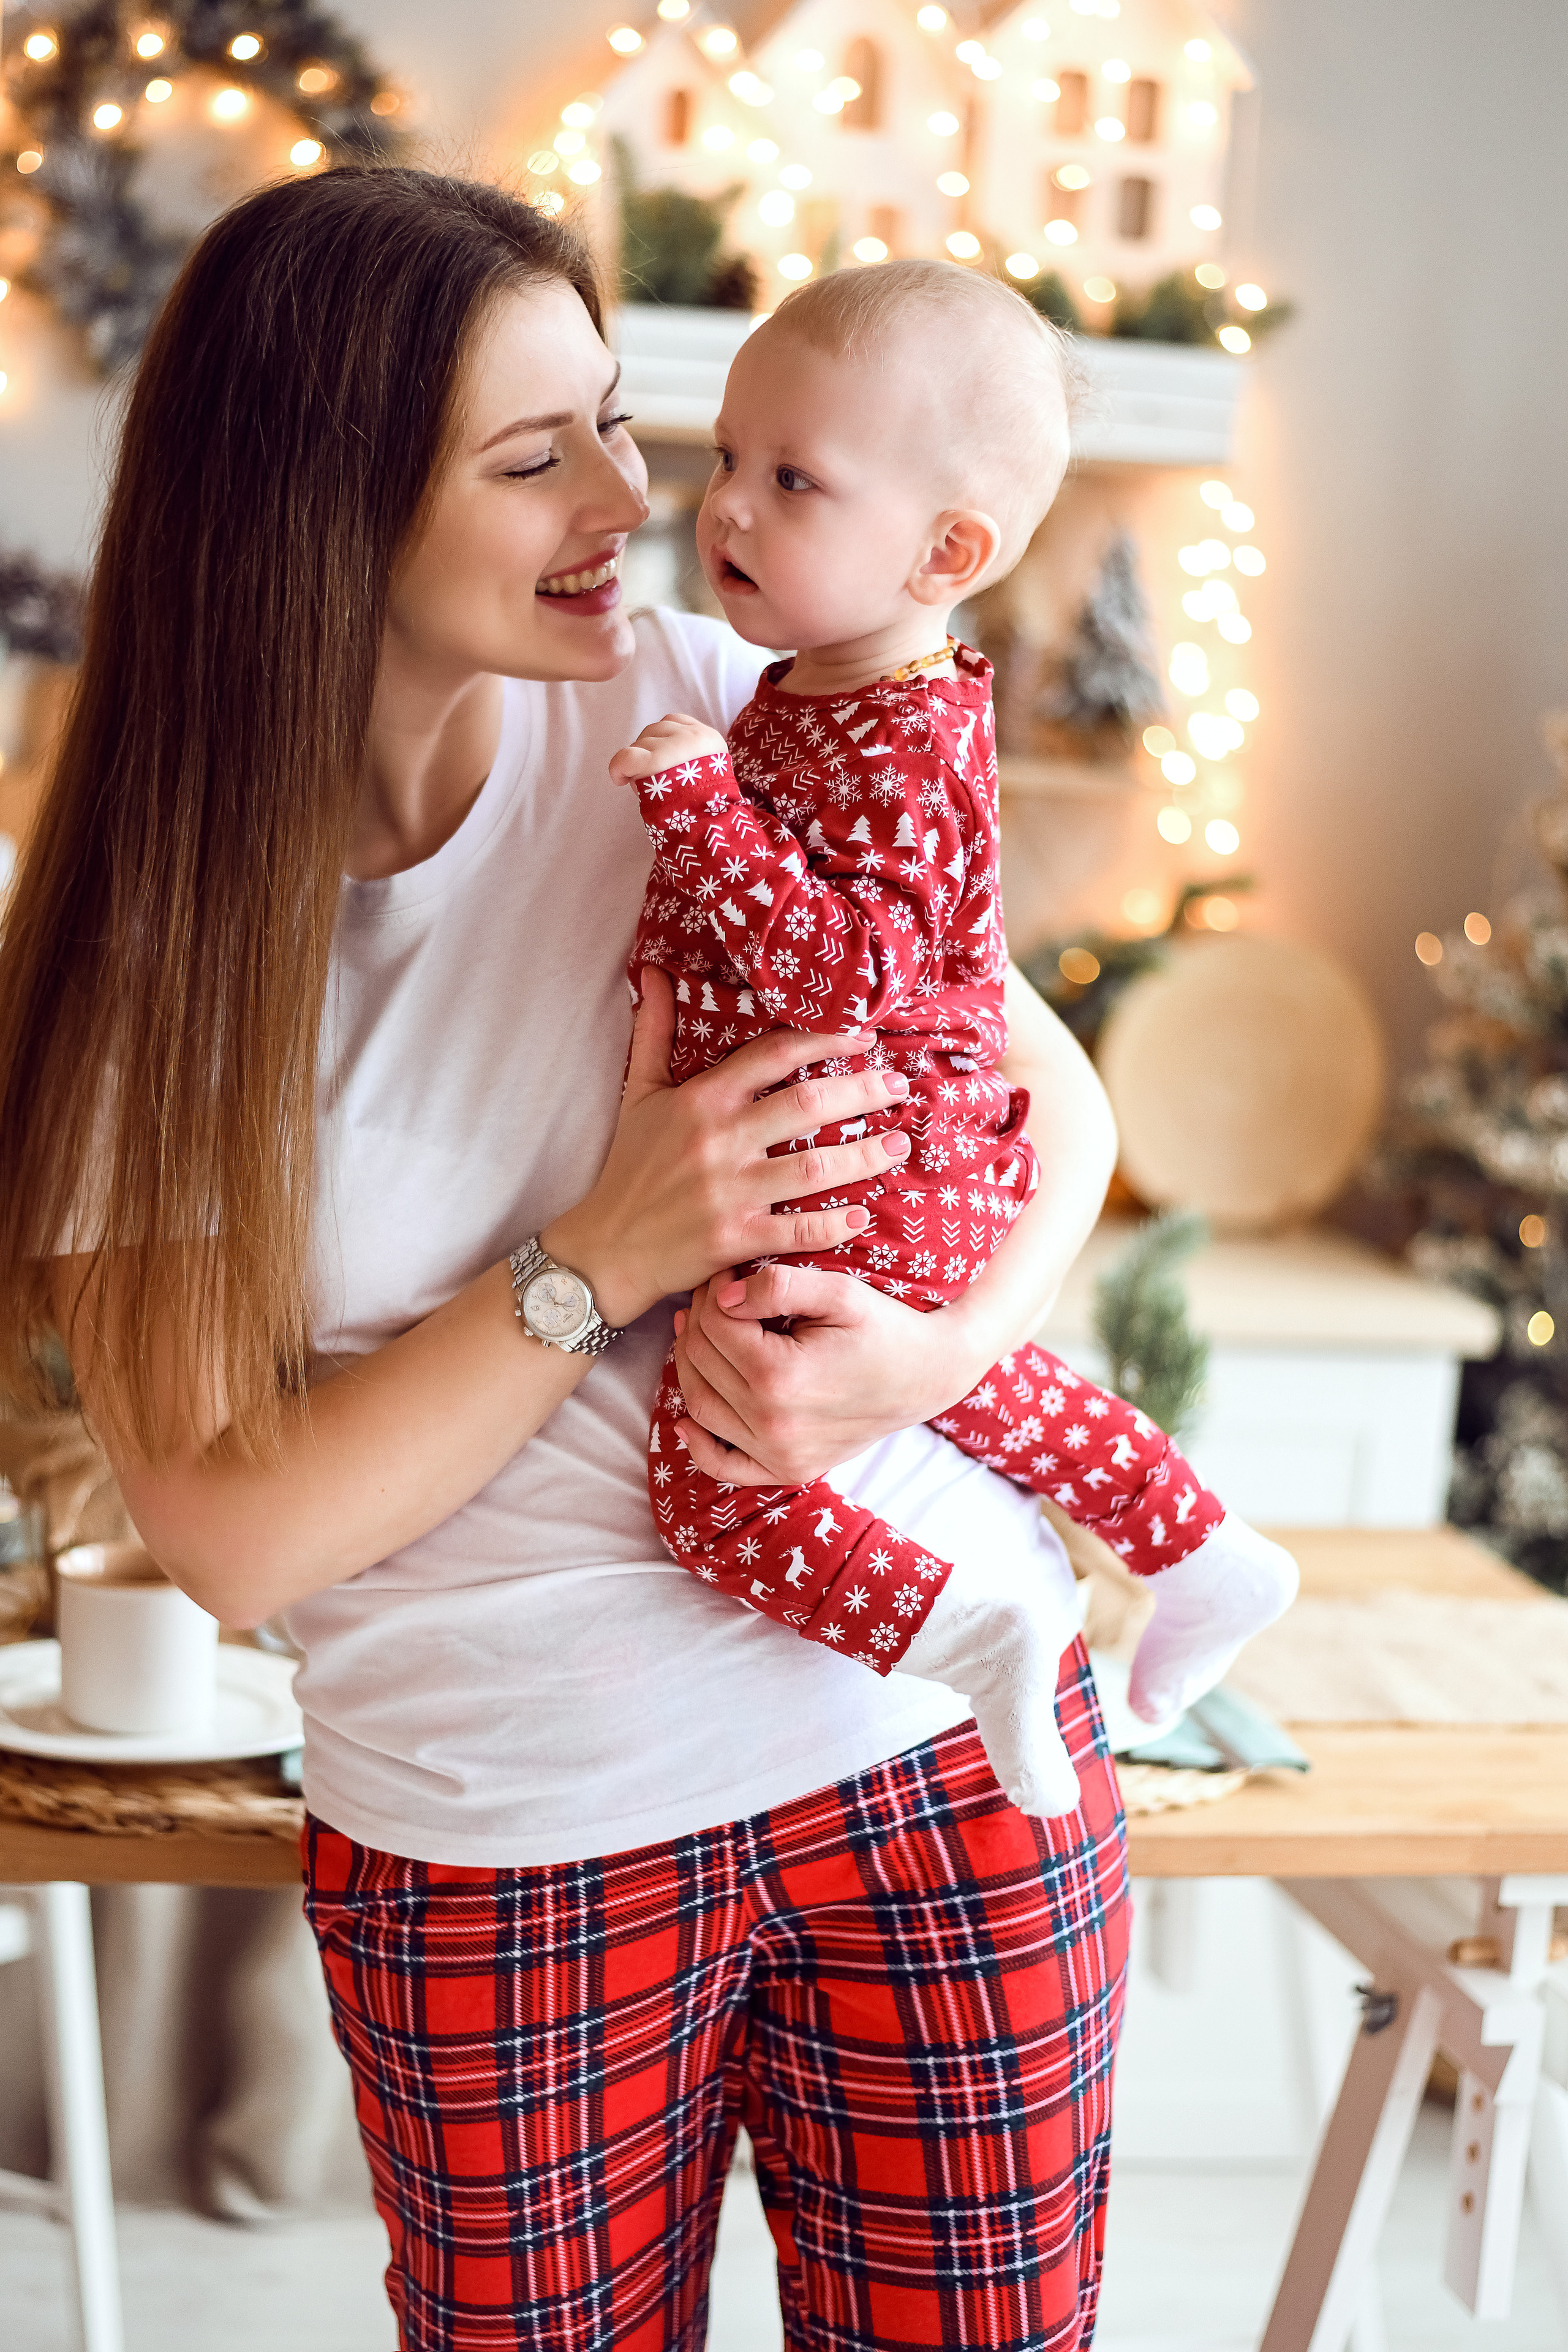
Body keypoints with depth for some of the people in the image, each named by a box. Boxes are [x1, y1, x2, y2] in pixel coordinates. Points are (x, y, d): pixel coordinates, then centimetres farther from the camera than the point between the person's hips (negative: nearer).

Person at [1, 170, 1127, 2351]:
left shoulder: (702, 713, -5)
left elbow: (1056, 1097, 2)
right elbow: (228, 1532, -11)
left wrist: (948, 1341, -18)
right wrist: (601, 1258, -19)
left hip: (946, 1741, 2)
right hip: (508, 1842, -1)